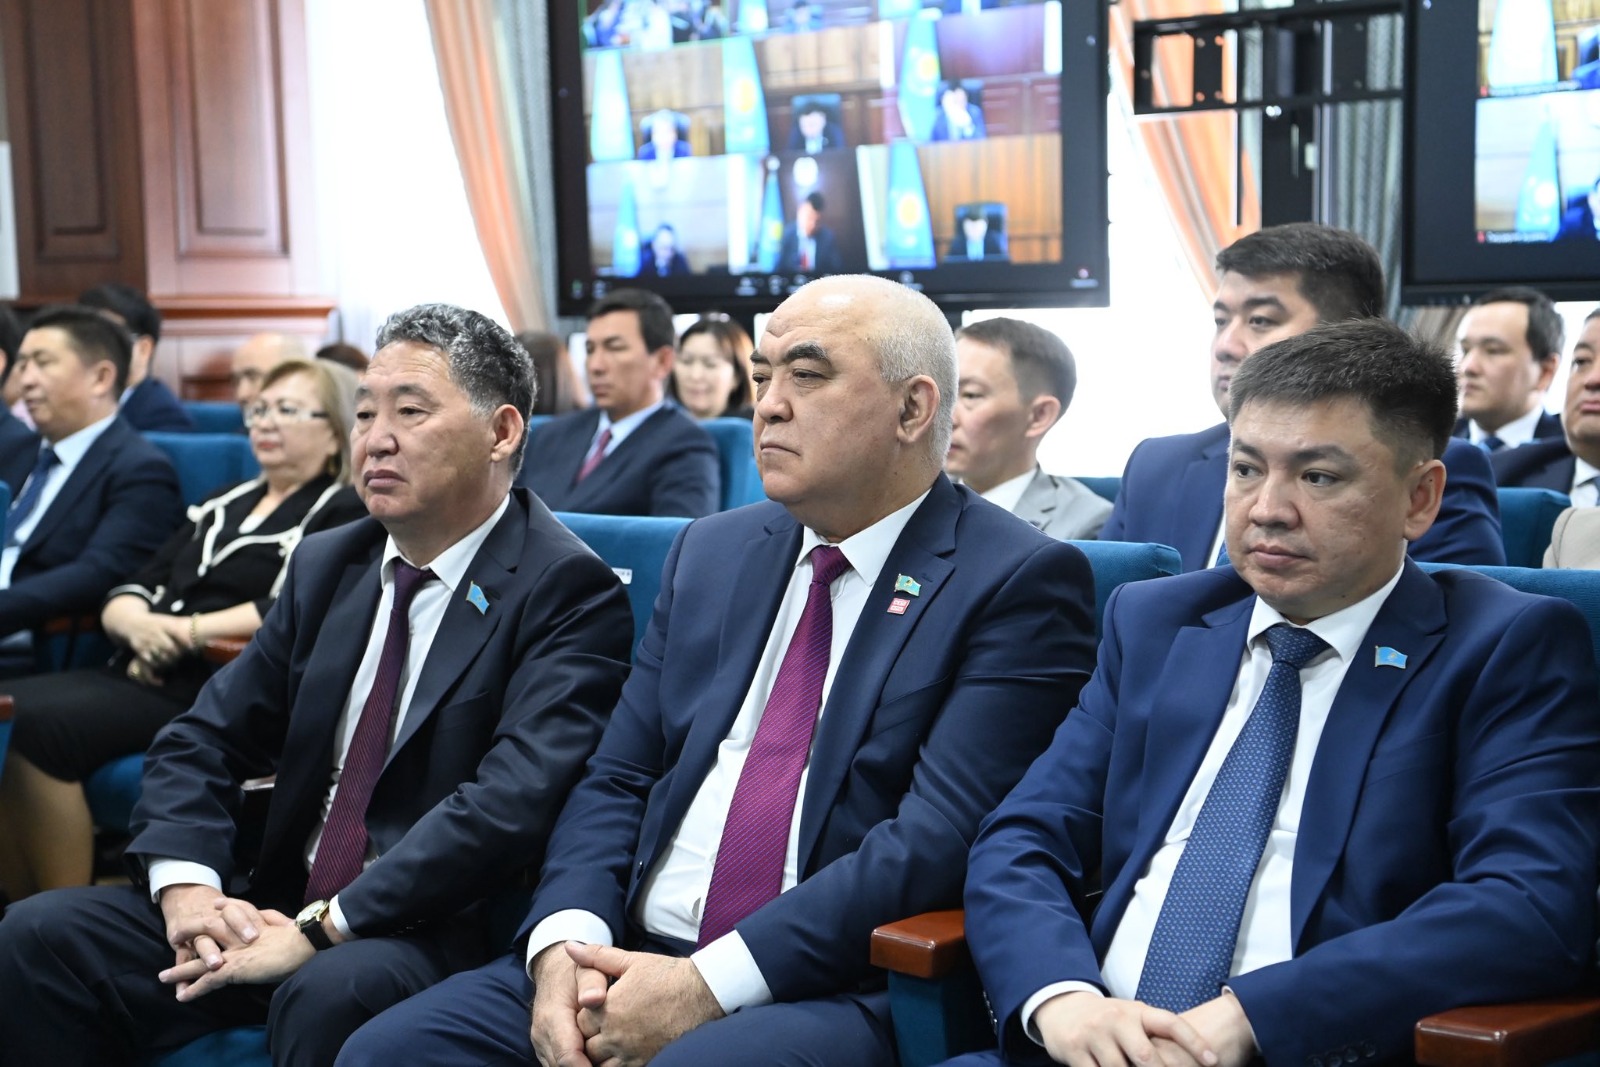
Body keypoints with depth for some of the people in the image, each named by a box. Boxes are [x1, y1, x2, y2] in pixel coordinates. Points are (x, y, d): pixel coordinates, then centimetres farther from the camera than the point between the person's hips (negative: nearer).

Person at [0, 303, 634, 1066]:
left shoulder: (569, 591, -9)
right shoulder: (324, 566, 14)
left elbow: (513, 802, -21)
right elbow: (202, 741, 11)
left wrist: (322, 929, -23)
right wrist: (185, 884, -9)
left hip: (442, 931, -6)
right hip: (284, 904, 7)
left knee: (329, 993, -37)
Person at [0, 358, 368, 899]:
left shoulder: (342, 513, 3)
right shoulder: (222, 505, 25)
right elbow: (130, 592, 18)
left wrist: (187, 631, -14)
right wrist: (138, 624, -6)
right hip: (141, 674, 8)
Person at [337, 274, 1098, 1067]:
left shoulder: (1017, 583, -4)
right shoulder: (711, 552, 16)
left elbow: (941, 837, -15)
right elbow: (617, 779, 13)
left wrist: (712, 984, -19)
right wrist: (566, 942, -7)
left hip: (841, 991, -5)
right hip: (638, 953, 6)